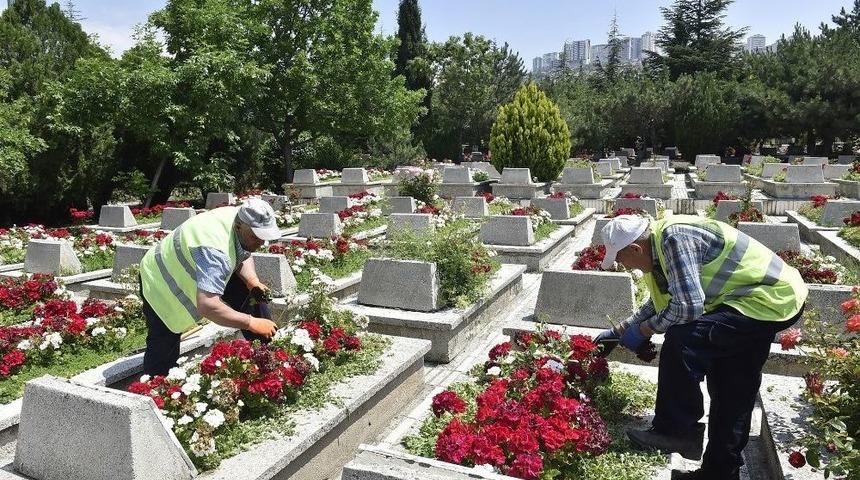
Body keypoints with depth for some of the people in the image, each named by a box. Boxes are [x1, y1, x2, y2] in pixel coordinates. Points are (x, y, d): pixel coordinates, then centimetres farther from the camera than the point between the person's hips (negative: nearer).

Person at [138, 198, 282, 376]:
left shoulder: (240, 218, -18)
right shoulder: (215, 251, -44)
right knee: (164, 350, -10)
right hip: (161, 286, -8)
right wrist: (252, 323, -47)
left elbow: (243, 256, 2)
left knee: (254, 294, -2)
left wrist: (252, 281, -18)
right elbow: (207, 306, -52)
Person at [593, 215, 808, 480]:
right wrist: (619, 331, 20)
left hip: (771, 301, -10)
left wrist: (644, 330, -15)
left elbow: (688, 306, -31)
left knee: (681, 340, -24)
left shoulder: (675, 239, -25)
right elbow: (660, 303, 20)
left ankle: (676, 431, -8)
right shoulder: (661, 242, 6)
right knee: (733, 391, 15)